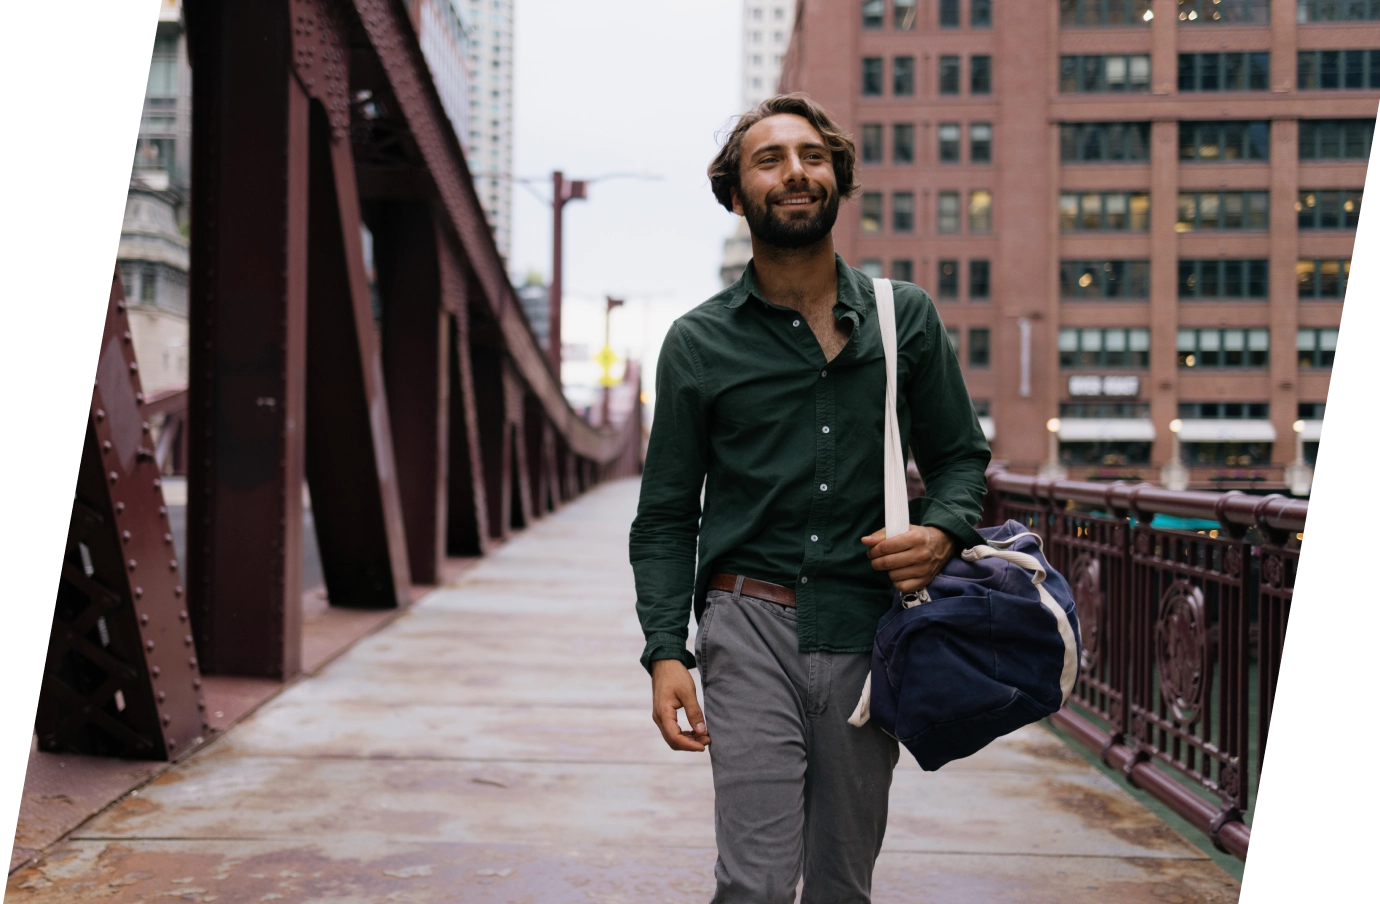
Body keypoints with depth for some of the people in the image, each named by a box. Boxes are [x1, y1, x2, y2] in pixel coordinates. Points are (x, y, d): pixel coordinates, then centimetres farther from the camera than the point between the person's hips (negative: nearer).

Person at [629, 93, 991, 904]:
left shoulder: (907, 318, 8)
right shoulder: (701, 342, 4)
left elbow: (961, 456, 15)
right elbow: (667, 516, 5)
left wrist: (941, 533, -8)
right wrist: (666, 650, -6)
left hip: (867, 628, 2)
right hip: (752, 626, -2)